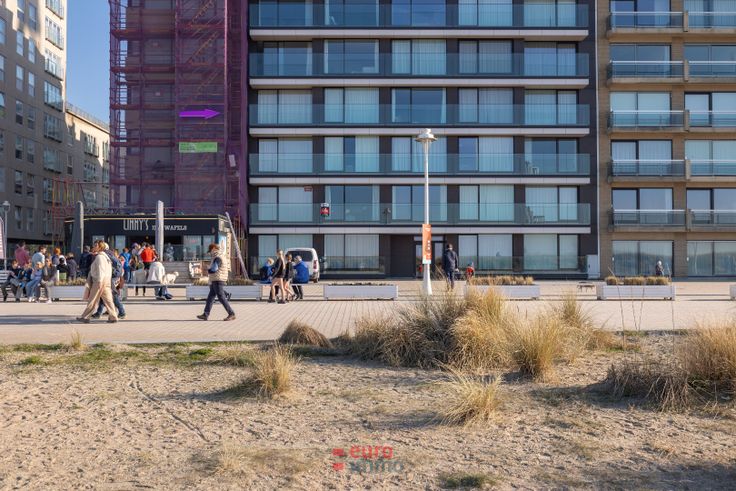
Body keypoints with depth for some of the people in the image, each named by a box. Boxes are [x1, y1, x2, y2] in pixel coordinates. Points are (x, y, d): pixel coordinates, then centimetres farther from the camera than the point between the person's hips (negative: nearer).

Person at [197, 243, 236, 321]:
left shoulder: (217, 258, -16)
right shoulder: (221, 257, 17)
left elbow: (213, 269, -27)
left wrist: (208, 271, -2)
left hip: (218, 281, -11)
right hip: (216, 281, 11)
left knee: (221, 298, -8)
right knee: (210, 297, 10)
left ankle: (231, 314, -6)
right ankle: (205, 315, 12)